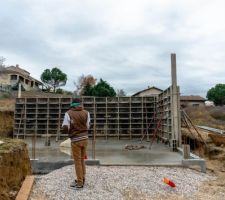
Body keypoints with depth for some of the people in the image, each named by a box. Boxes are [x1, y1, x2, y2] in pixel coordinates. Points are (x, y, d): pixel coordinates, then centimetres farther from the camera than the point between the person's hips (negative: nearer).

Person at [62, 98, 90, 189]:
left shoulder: (69, 113, -9)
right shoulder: (86, 113, 0)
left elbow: (65, 127, -12)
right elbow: (88, 126, -2)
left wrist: (69, 131, 8)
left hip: (76, 140, -4)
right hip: (85, 138, 4)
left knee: (77, 161, 6)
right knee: (82, 160, 19)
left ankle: (79, 183, 15)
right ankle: (82, 179, 32)